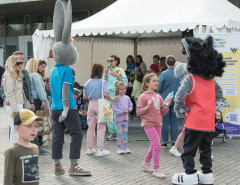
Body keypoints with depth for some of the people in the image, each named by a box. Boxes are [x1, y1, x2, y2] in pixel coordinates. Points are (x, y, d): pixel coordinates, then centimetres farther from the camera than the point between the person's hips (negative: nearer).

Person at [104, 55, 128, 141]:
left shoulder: (120, 70, 1)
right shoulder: (107, 70, 16)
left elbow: (125, 82, -6)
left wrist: (117, 76, -13)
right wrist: (106, 75, -2)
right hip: (109, 93, 5)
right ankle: (112, 132, 10)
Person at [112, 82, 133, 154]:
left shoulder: (127, 98, 7)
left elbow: (130, 106, 13)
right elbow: (114, 108, -13)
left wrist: (128, 110, -8)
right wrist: (122, 112, -18)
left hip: (126, 118, 4)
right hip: (119, 118, -4)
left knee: (125, 133, 10)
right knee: (119, 134, -1)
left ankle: (126, 147, 15)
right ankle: (119, 148, 5)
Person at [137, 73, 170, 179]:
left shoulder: (158, 97, 13)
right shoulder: (143, 97, -6)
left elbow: (162, 112, 16)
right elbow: (138, 112, -9)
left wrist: (167, 106, -2)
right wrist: (147, 106, -23)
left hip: (157, 124, 7)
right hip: (149, 124, -7)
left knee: (154, 146, 16)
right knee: (157, 145, -15)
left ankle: (146, 163, 38)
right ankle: (156, 169, -7)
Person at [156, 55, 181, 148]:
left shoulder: (163, 74, -11)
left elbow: (158, 89, -8)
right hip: (176, 101, 3)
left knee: (165, 122, 5)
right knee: (174, 122, 9)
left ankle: (164, 142, 8)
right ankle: (174, 142, 10)